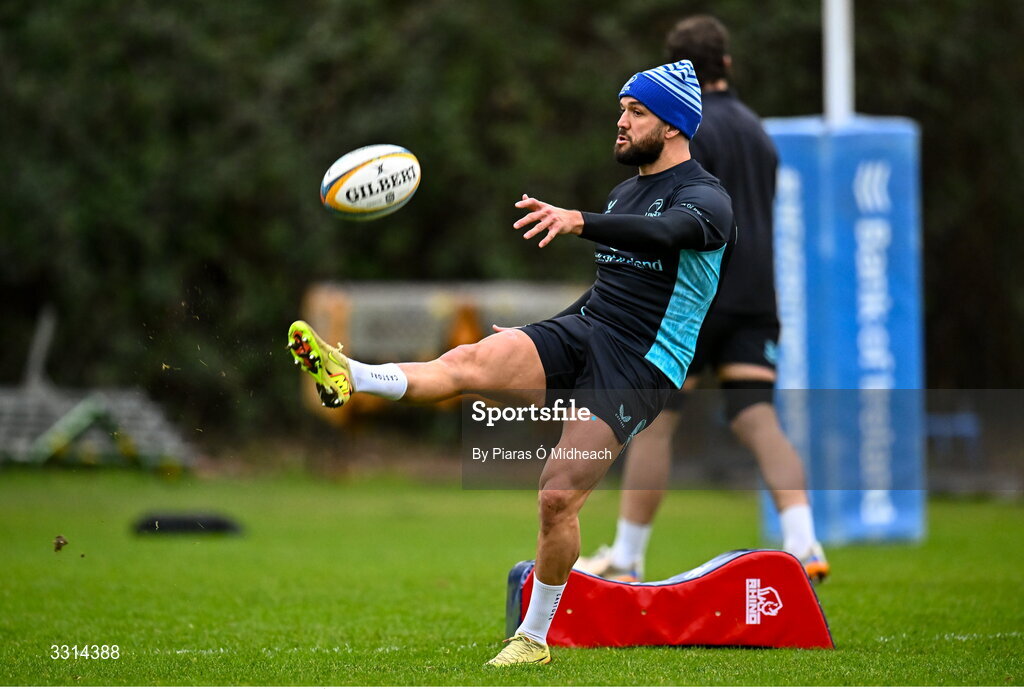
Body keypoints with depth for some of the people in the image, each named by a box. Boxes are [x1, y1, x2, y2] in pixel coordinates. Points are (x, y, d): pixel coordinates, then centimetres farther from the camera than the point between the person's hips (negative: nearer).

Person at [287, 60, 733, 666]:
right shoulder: (625, 193, 22)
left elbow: (666, 232, -28)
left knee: (559, 497, -16)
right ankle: (348, 377, -48)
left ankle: (536, 637, 0)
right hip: (583, 330, 6)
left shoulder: (705, 197, -5)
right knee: (473, 361, -24)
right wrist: (540, 336, 26)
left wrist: (579, 222, -44)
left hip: (640, 366, -6)